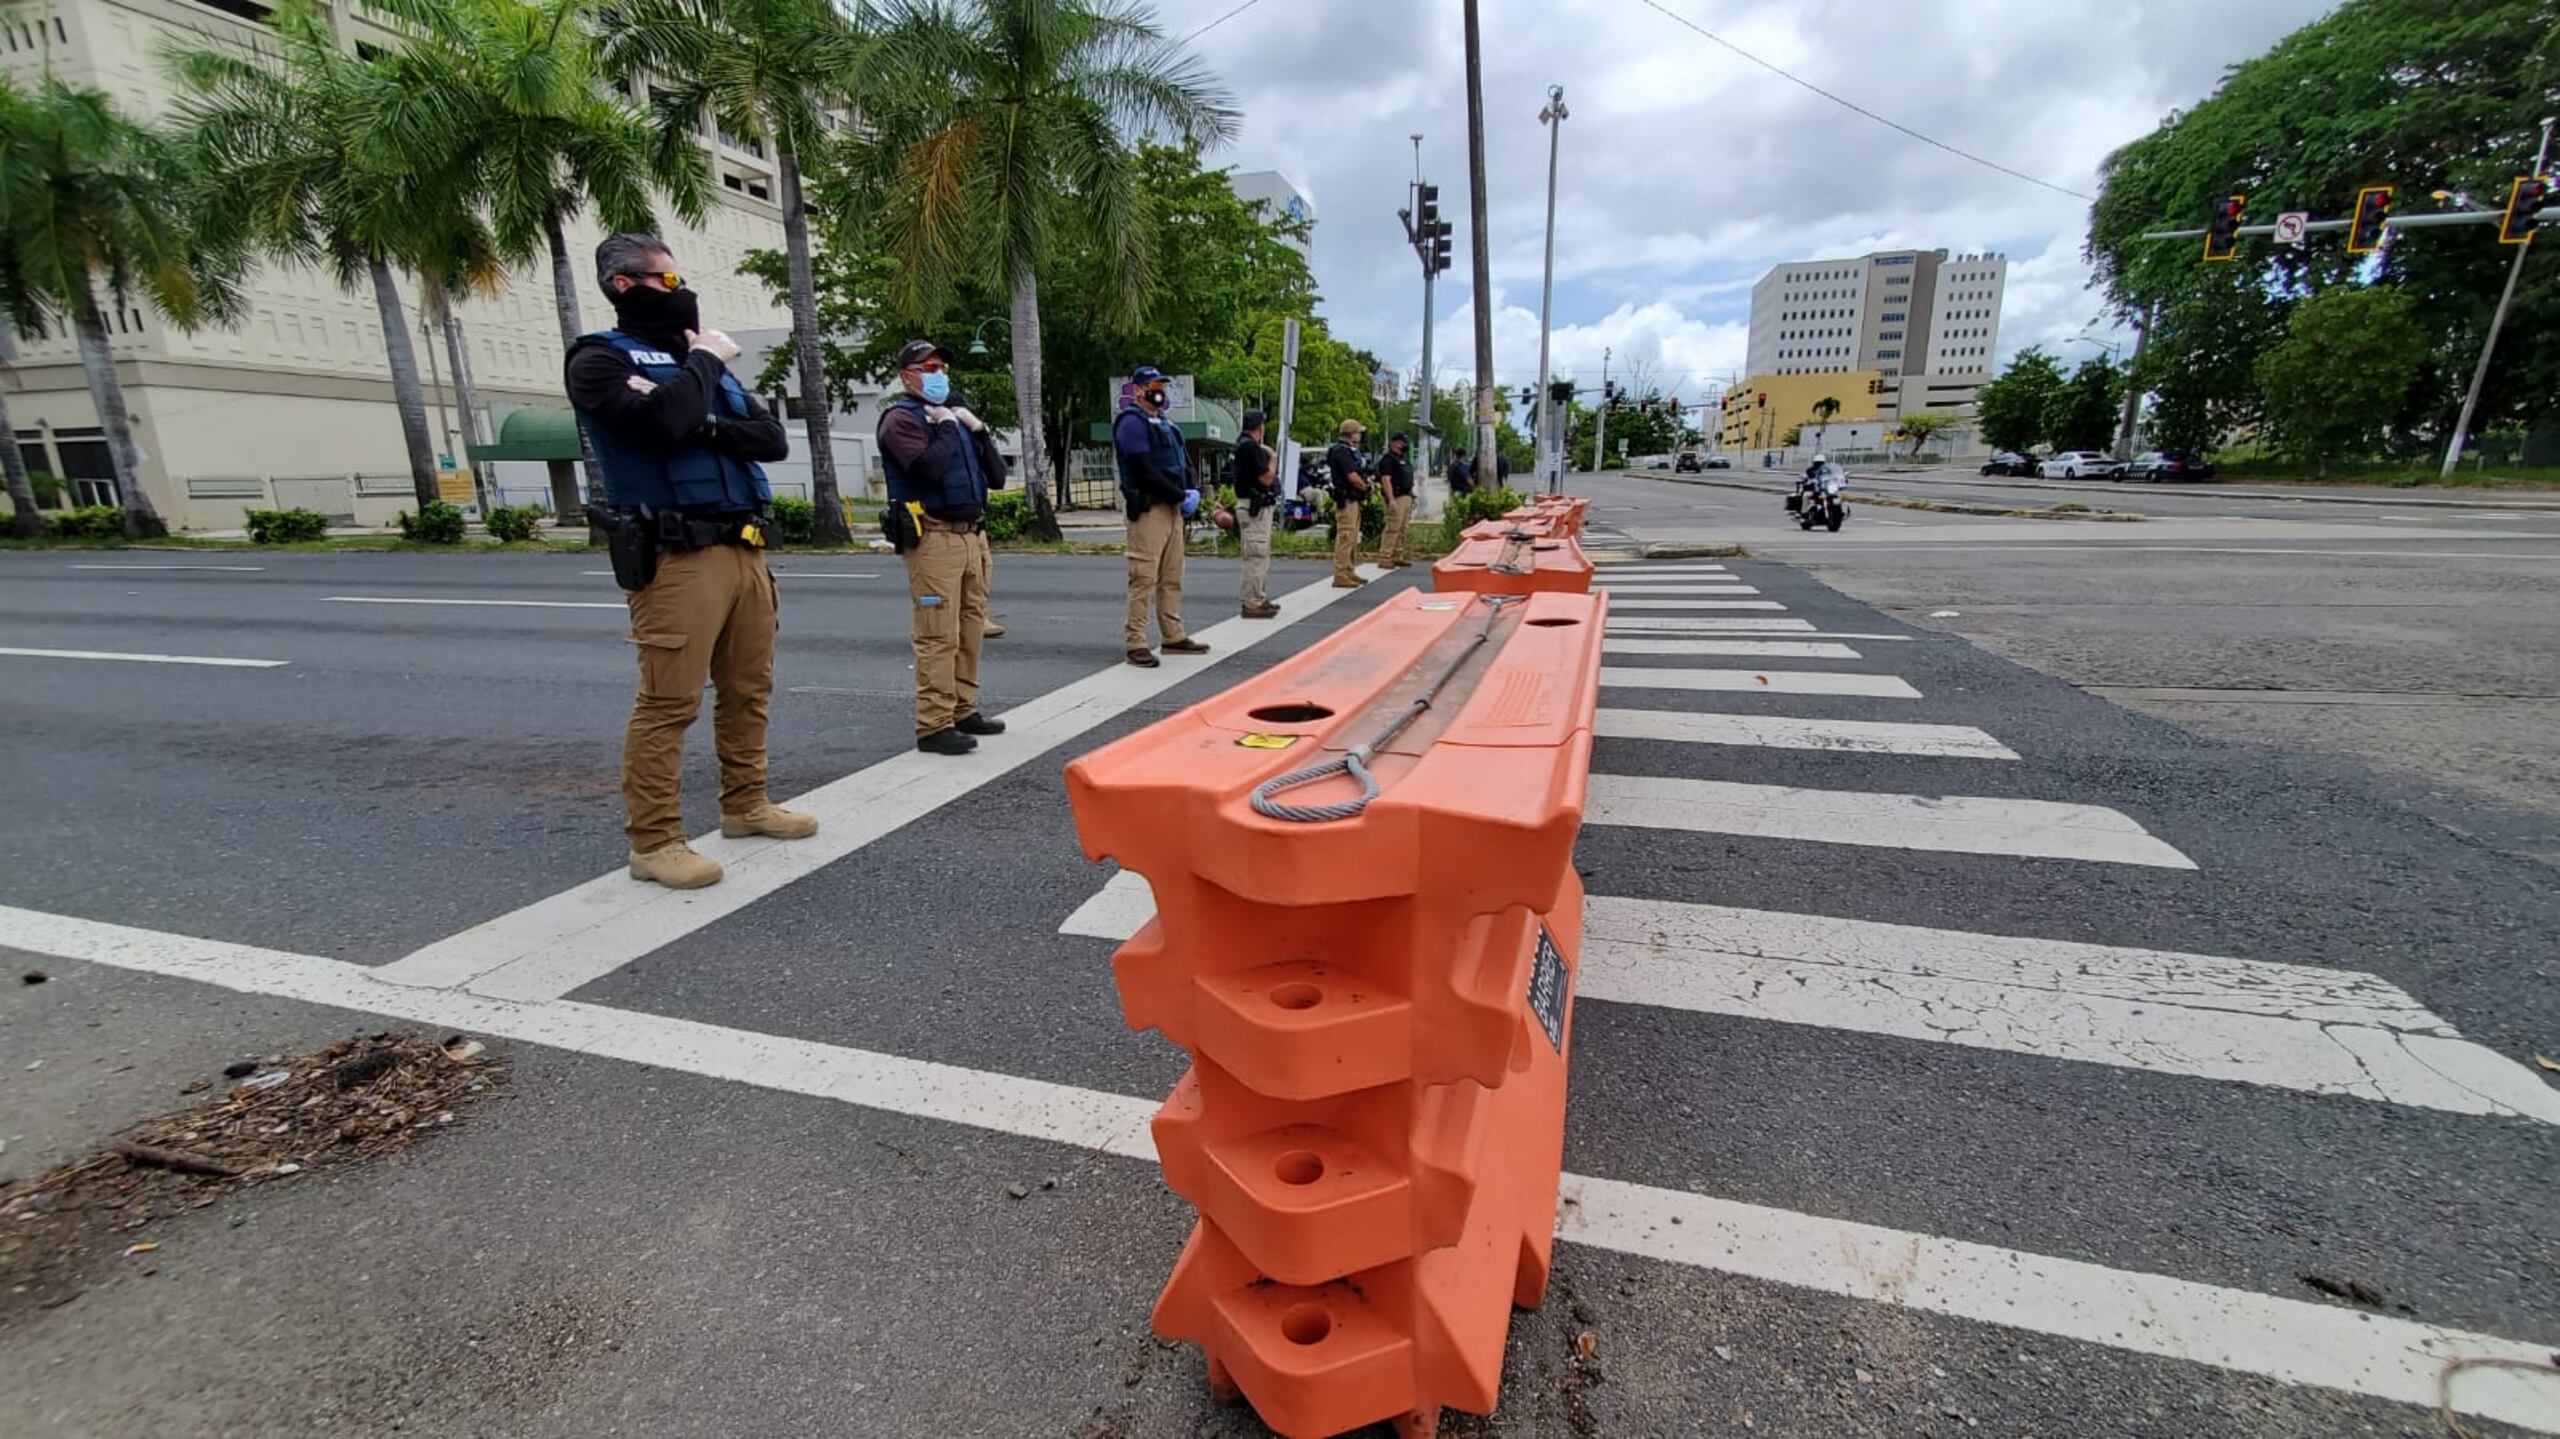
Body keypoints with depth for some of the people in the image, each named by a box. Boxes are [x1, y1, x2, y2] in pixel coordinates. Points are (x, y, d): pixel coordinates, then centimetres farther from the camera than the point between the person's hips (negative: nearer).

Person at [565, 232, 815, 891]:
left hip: (744, 548, 7)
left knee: (748, 689, 11)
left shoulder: (702, 358, 22)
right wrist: (703, 362, -4)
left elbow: (772, 438, 9)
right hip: (676, 557, -7)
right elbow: (661, 420, -20)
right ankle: (654, 842, -1)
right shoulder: (601, 359, 1)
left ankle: (745, 804, 23)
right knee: (668, 701, -7)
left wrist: (710, 426, -9)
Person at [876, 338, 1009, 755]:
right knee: (938, 635, -10)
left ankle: (963, 711, 19)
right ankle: (934, 725, -7)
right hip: (933, 537, -8)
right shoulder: (901, 417, -1)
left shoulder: (956, 413, 22)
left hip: (972, 534, 8)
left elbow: (997, 477, 18)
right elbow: (930, 466, -21)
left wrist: (979, 431, 7)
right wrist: (946, 427, -7)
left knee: (970, 629, 9)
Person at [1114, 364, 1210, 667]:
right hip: (1148, 509, -9)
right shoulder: (1132, 422, -8)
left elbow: (1184, 462, 19)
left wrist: (1191, 491, -1)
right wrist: (1180, 496, -15)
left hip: (1173, 508, 9)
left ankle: (1173, 637, 21)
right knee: (1143, 578, -9)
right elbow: (1146, 471, -18)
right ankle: (1136, 644, -7)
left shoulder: (1164, 423, 22)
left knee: (1172, 577, 13)